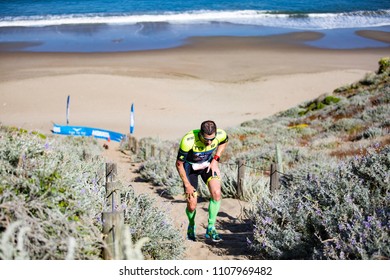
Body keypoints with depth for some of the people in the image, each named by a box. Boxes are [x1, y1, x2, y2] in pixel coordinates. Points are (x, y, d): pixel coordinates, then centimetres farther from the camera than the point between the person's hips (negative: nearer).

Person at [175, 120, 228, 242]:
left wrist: (215, 159, -8)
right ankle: (191, 226, 31)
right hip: (190, 167, -2)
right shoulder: (188, 141, -37)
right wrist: (187, 185, -17)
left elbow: (224, 142, 3)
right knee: (192, 206, -4)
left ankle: (211, 228, -5)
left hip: (208, 164, 3)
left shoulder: (220, 134, -27)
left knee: (216, 193, -22)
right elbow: (179, 164, -22)